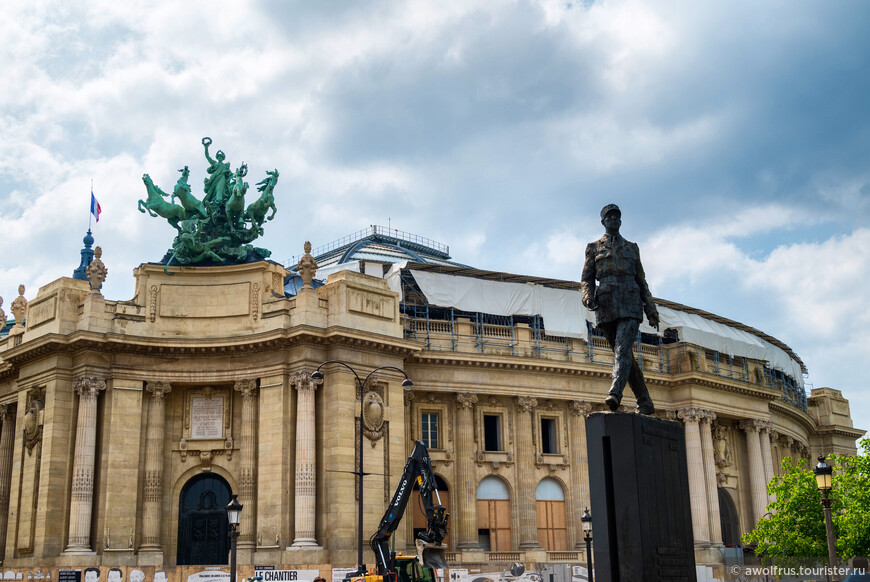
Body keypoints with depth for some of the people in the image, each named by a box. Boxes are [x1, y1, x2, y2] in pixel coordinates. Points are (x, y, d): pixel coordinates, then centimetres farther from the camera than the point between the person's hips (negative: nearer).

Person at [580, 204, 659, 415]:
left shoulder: (631, 248, 18)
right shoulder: (594, 247, 15)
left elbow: (641, 281, 18)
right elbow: (586, 278, 9)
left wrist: (651, 309, 9)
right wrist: (588, 297, -12)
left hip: (630, 305, -1)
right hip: (606, 305, 1)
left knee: (622, 349, -21)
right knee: (623, 355, 3)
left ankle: (615, 393, -38)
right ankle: (645, 404, 12)